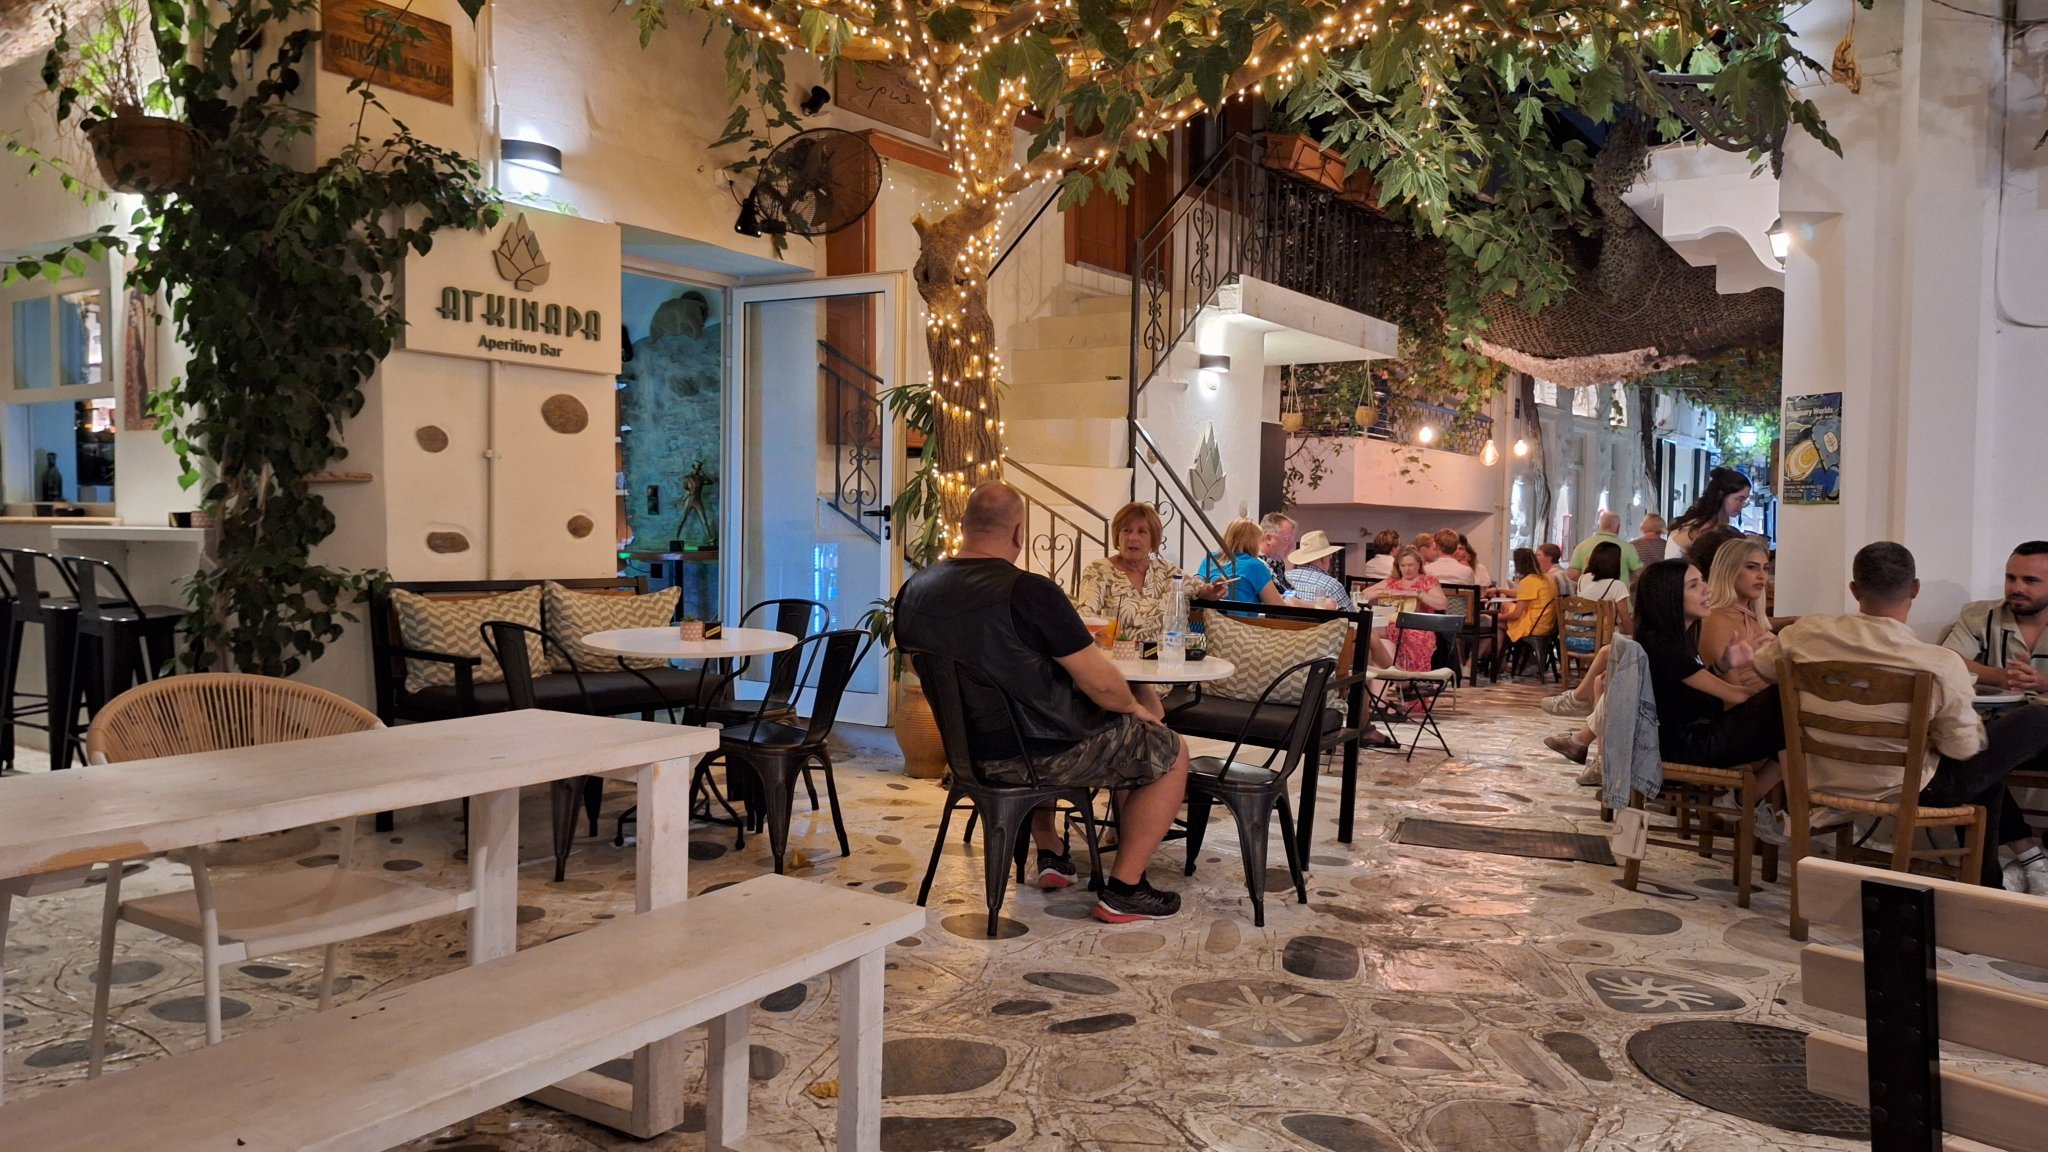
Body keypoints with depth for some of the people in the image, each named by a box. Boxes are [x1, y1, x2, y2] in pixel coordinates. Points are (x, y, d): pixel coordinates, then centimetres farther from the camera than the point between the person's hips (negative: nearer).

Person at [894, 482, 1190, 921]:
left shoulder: (914, 590, -2)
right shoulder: (1030, 592, -23)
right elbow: (1100, 682, -20)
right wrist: (1135, 705, 2)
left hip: (968, 749, 7)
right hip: (1046, 753, -7)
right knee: (1171, 752, 10)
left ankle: (1050, 854, 37)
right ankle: (1123, 890, 11)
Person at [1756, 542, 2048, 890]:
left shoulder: (1803, 635, -17)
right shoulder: (1942, 664, -26)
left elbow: (1762, 667, 5)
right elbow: (1963, 748, -13)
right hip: (1904, 791, -5)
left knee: (1983, 757, 32)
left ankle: (1989, 878, 40)